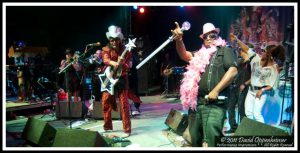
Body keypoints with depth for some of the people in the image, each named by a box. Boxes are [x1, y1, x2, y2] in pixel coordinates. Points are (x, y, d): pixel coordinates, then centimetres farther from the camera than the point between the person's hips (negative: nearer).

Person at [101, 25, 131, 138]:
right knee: (106, 103, 6)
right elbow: (105, 59, -18)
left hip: (121, 78, -3)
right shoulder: (106, 49, 3)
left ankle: (127, 130, 0)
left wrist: (122, 64, -29)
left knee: (124, 104, -6)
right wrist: (115, 63, -38)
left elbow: (127, 66, -6)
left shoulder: (125, 50, -1)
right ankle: (107, 127, 23)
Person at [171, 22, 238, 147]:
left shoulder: (225, 51, 6)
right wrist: (179, 40, -14)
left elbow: (233, 70, -8)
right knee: (195, 140, 14)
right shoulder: (200, 54, 22)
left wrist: (216, 91, -15)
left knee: (210, 141, -14)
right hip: (196, 103, 6)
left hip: (214, 104, -6)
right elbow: (184, 55, 7)